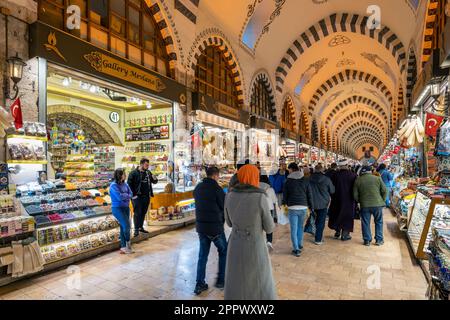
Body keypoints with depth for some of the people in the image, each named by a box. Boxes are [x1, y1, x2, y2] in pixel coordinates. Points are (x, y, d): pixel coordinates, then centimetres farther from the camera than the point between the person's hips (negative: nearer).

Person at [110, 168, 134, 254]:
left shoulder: (125, 184, 5)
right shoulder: (114, 185, -14)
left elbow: (131, 194, 1)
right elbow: (119, 197, -22)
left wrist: (124, 196, -14)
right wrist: (126, 195, -6)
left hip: (126, 207, 7)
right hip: (117, 208, -6)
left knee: (123, 227, 10)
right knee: (126, 225, -12)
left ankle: (123, 247, 20)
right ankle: (128, 243, 14)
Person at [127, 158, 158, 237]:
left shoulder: (148, 172, 9)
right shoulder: (134, 173, -8)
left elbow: (154, 182, 16)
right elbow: (129, 185, -9)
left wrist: (155, 179, -8)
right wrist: (133, 195, -13)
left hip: (146, 197, 6)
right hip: (137, 197, -6)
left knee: (143, 213, 15)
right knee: (137, 213, -1)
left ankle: (141, 227, 29)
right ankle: (136, 229, 9)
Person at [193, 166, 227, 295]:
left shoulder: (198, 187, 3)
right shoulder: (216, 188, -18)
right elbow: (225, 206, -10)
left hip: (201, 226, 6)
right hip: (215, 226, -5)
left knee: (202, 255, 15)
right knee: (224, 252, 16)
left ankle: (200, 284, 17)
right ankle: (221, 280, 23)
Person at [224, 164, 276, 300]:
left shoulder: (229, 196, -7)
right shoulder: (260, 197, -19)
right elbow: (269, 228, -9)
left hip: (235, 246, 4)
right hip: (256, 248, -3)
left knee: (235, 286, 22)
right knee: (261, 286, 18)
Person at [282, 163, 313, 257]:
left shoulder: (288, 181, -2)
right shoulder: (305, 181, 4)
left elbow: (285, 195, 2)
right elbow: (310, 195, 5)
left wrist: (284, 203, 17)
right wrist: (311, 207, 12)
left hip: (292, 208, -3)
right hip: (303, 207, 3)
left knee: (294, 229, 2)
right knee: (300, 227, 20)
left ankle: (296, 249, 1)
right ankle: (300, 245, 32)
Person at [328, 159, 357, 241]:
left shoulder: (336, 175, -10)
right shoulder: (353, 175, -13)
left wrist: (333, 197, 8)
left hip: (337, 199, 2)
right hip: (349, 200, -1)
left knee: (337, 215, 16)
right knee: (347, 216, 10)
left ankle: (337, 232, 24)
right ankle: (345, 234, 14)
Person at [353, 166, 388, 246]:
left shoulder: (358, 180, 0)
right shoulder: (377, 178, 0)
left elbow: (355, 195, -1)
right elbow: (384, 191, -1)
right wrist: (382, 200, 13)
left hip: (364, 205, 0)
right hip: (377, 204, 0)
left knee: (365, 223, 9)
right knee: (379, 222, 15)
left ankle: (367, 240, 15)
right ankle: (379, 240, 20)